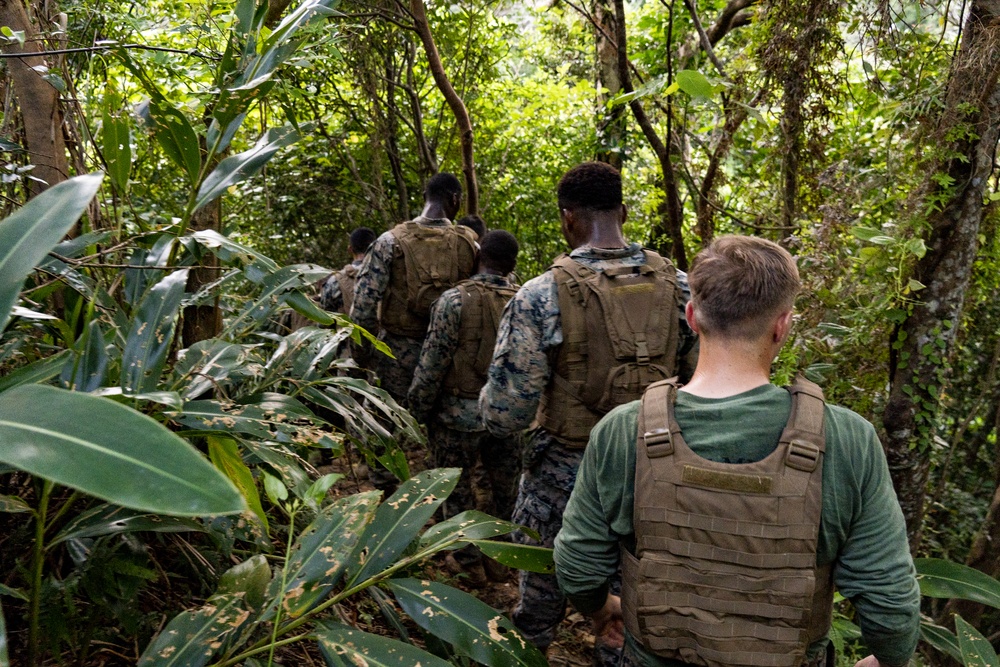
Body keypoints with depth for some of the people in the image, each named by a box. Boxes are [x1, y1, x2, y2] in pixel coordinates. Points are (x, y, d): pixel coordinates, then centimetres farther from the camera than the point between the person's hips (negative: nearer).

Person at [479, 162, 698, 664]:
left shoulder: (543, 295, -18)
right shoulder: (677, 286, -7)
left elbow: (503, 417, -19)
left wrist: (489, 396, 3)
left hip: (563, 478, -3)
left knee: (540, 600, 19)